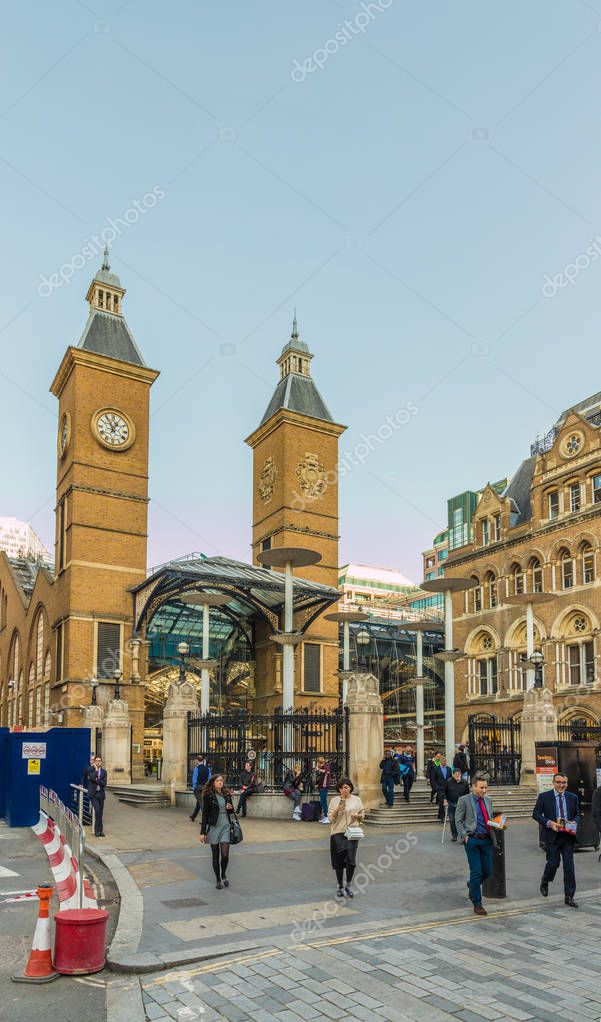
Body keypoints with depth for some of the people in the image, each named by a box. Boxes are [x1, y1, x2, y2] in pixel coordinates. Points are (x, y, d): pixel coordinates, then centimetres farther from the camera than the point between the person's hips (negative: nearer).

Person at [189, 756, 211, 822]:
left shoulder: (197, 768, -10)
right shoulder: (207, 769, 5)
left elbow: (194, 779, -9)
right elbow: (209, 779, 7)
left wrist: (194, 787, -2)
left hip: (198, 787, -5)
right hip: (205, 788, 5)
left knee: (201, 802, -3)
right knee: (199, 802, 19)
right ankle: (193, 816, 35)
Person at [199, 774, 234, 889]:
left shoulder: (227, 794, 6)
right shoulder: (208, 796, -7)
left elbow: (232, 810, 18)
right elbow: (205, 814, -7)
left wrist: (230, 808, -7)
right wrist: (202, 832, -9)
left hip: (225, 826, 3)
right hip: (213, 827, -3)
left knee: (225, 854, -4)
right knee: (215, 855, 5)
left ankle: (223, 875, 23)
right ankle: (218, 880, 21)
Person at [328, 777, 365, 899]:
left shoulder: (356, 800, 6)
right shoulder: (334, 800, 3)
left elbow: (362, 814, 13)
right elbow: (331, 818, 1)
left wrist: (357, 815, -8)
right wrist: (337, 810, -16)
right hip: (337, 833, 0)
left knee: (351, 859, -10)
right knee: (338, 861, 2)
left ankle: (348, 885, 10)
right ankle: (340, 887, 20)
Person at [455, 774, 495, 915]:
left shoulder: (488, 800, 12)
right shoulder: (464, 800, -4)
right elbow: (458, 820, -1)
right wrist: (464, 835, -12)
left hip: (486, 840, 5)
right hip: (472, 840, -5)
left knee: (487, 871, 7)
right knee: (476, 872, -4)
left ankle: (472, 884, 39)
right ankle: (477, 904, 9)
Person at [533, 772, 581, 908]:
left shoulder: (573, 797, 8)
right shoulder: (544, 796, -2)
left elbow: (577, 814, 14)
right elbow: (536, 814, -2)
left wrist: (574, 822, -8)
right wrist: (548, 823, -17)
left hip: (568, 835, 3)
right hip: (552, 835, -2)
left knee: (569, 866, 1)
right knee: (553, 863, 1)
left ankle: (569, 896, 10)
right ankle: (545, 882, 32)